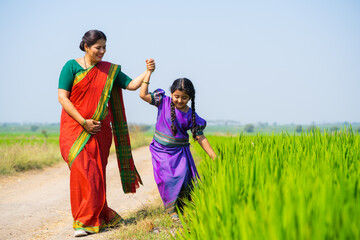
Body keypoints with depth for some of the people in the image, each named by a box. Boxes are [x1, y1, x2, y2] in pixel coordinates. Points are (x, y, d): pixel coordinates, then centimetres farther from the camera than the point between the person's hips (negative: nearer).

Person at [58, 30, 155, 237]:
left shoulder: (110, 70, 8)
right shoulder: (72, 67, -2)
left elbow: (132, 85, 2)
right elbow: (62, 97, -7)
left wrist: (148, 71, -14)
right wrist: (83, 122, -12)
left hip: (99, 130, 3)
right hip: (74, 128, -3)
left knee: (97, 173, 2)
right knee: (82, 170, -11)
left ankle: (88, 221, 14)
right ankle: (97, 216, 2)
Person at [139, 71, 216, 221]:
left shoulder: (191, 115, -4)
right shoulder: (163, 102, -4)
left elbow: (200, 137, -1)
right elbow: (143, 95, -10)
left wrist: (214, 157, -5)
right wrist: (149, 72, -9)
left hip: (180, 152, 1)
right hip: (161, 150, 0)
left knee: (183, 178, -11)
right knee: (167, 179, -10)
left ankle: (184, 208, 8)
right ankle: (172, 210, 6)